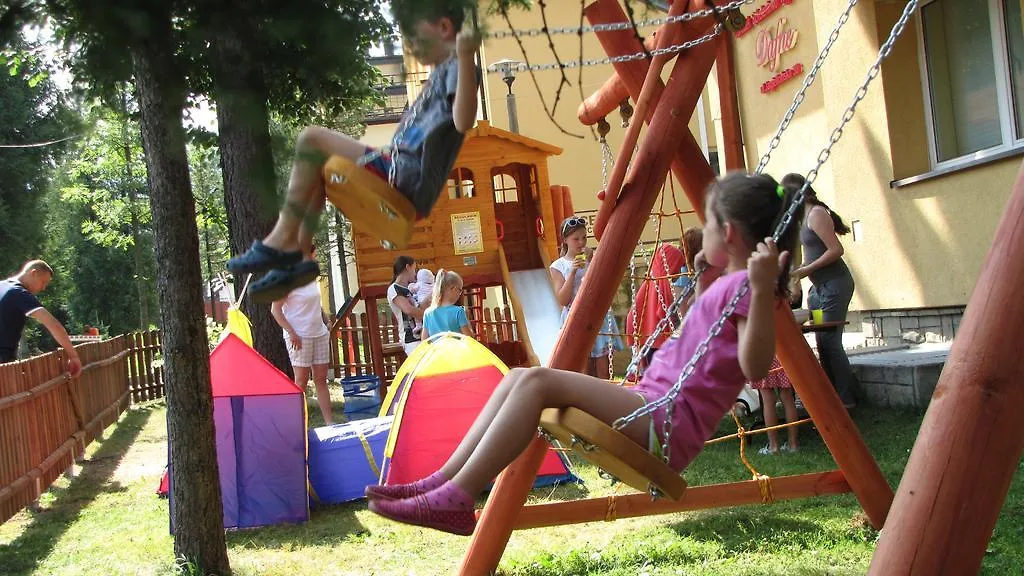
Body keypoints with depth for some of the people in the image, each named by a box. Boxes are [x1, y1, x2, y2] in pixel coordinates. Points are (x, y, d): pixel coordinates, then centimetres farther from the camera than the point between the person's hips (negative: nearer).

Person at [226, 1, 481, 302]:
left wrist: (466, 58, -36)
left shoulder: (457, 67, -7)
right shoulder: (443, 71, 23)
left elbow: (463, 121, -29)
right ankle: (295, 256, 9)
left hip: (407, 181, -11)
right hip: (400, 177, 11)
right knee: (318, 168, 23)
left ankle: (283, 243, -11)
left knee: (312, 139, -15)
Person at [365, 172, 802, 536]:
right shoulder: (727, 284, 19)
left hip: (669, 425, -10)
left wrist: (763, 290, -32)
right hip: (651, 408, 10)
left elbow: (754, 367, -23)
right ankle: (442, 482, -4)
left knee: (537, 381, -24)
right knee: (519, 377, 3)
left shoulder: (743, 283, -9)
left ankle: (456, 499, -26)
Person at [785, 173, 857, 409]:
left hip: (834, 285, -10)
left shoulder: (817, 215, -13)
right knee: (822, 342, 8)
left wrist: (808, 269, -15)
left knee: (830, 341, -8)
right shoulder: (805, 216, 15)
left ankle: (845, 399, -2)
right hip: (820, 287, 10)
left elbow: (836, 249, -19)